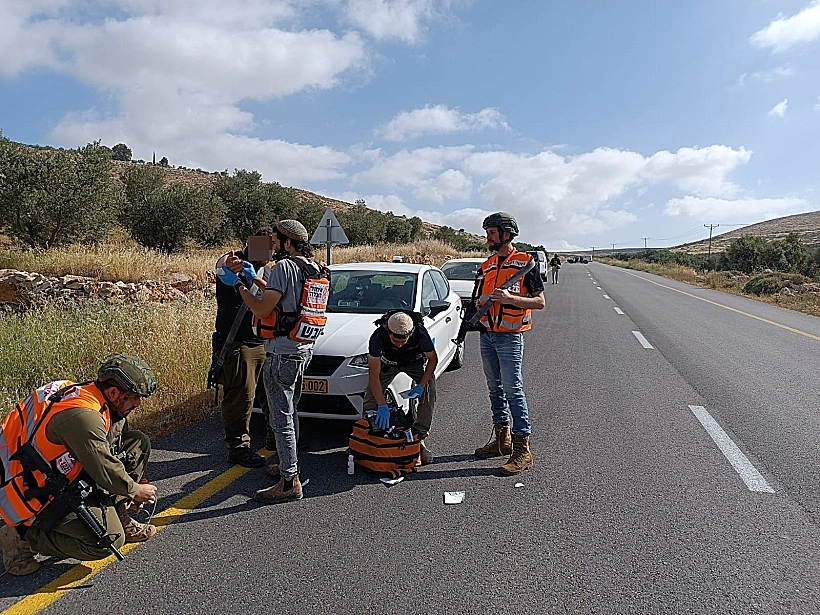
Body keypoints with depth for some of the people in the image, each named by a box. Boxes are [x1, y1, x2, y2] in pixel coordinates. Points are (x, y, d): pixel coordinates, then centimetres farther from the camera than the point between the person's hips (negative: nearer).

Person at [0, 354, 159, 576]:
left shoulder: (83, 394, 1)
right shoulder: (83, 415, -29)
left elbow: (99, 457, 12)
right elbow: (104, 470, -23)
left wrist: (130, 490, 9)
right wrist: (135, 490, -5)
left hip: (62, 478, 9)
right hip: (35, 497, -9)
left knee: (138, 441, 3)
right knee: (110, 540, -20)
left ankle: (118, 518, 10)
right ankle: (23, 535, -3)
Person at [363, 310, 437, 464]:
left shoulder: (420, 334, -37)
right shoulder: (378, 337, -38)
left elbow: (433, 359, -18)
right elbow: (374, 374, -34)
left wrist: (420, 386, -25)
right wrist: (382, 405, -38)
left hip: (416, 361, 0)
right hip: (388, 362, 0)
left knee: (429, 393, -20)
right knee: (371, 395, -13)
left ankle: (419, 438, -12)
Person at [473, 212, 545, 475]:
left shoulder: (525, 262, -7)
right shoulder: (487, 266, 14)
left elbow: (540, 301, -9)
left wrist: (510, 299, -21)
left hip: (510, 337, -7)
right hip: (487, 335, 7)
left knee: (513, 390, -8)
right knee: (495, 389, 13)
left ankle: (522, 449, -1)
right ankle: (501, 439, 25)